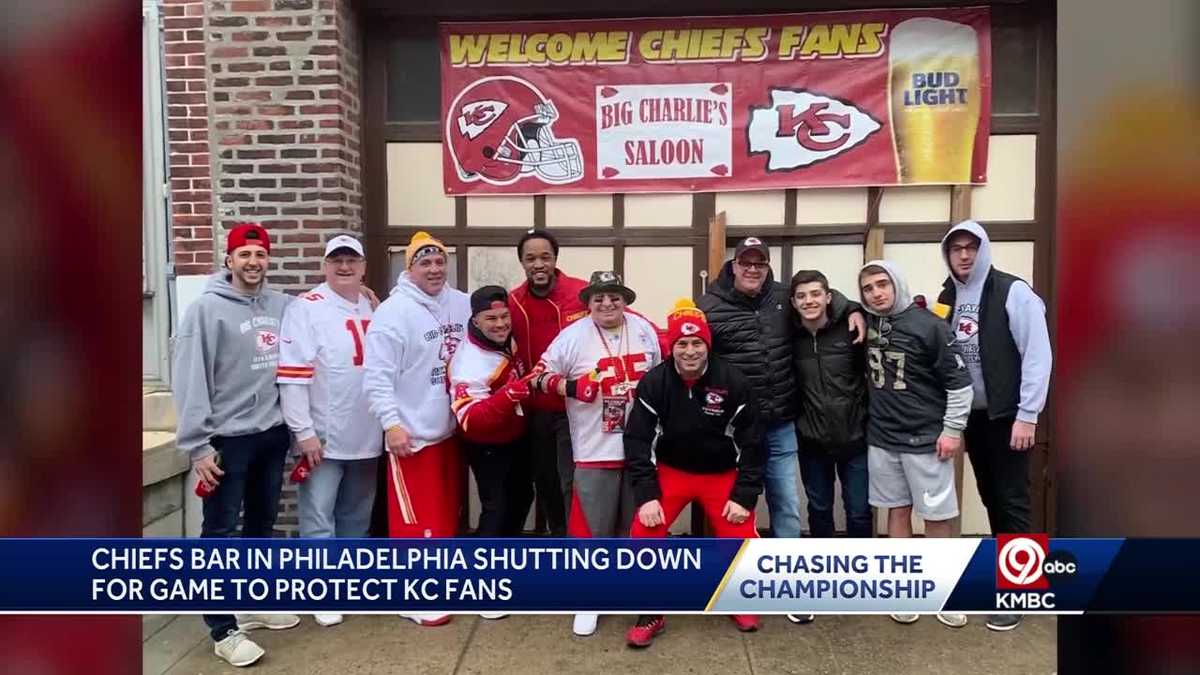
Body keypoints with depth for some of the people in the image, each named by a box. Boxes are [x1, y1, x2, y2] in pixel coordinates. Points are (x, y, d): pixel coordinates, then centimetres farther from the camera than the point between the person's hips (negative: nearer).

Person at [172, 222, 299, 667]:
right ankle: (224, 630, 12)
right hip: (228, 439, -5)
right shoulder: (207, 309, -10)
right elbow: (191, 381, -13)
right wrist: (198, 446, -15)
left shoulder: (282, 306, 4)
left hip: (274, 434, 5)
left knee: (261, 525, 17)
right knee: (220, 533, 2)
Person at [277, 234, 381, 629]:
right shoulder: (307, 308, -10)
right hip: (323, 436, -6)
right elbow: (292, 375, -15)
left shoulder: (374, 308, 9)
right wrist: (303, 431, -18)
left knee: (357, 515, 17)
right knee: (318, 516, -1)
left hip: (366, 436, 6)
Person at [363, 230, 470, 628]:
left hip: (453, 429, 7)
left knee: (448, 510, 18)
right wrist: (391, 423, -23)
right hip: (413, 433, -7)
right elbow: (376, 377, -17)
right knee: (415, 518, -1)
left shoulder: (462, 304, 4)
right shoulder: (393, 312, -14)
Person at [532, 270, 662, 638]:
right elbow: (543, 375, -6)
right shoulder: (573, 336, -10)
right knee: (592, 526, 1)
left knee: (637, 522, 18)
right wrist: (571, 387, -21)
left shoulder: (644, 330, 3)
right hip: (595, 450, -4)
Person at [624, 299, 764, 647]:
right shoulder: (653, 383, -15)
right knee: (643, 534, -17)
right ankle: (651, 612, 6)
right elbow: (638, 440, -11)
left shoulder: (732, 382, -16)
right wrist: (646, 495, -19)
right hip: (670, 472, 0)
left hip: (722, 475, 0)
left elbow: (751, 442, -8)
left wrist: (744, 496, -11)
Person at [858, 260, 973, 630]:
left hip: (925, 438, -4)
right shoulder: (866, 322, 0)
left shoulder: (928, 325, -13)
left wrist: (952, 430, -11)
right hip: (881, 437, 4)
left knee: (937, 515, 5)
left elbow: (959, 380, -10)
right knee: (897, 510, 12)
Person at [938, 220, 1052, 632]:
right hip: (972, 415, 5)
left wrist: (1028, 415, -16)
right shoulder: (946, 298, 6)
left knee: (1012, 501, 0)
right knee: (991, 499, 15)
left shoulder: (1013, 292, -11)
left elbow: (1038, 355, -14)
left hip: (1007, 415, -5)